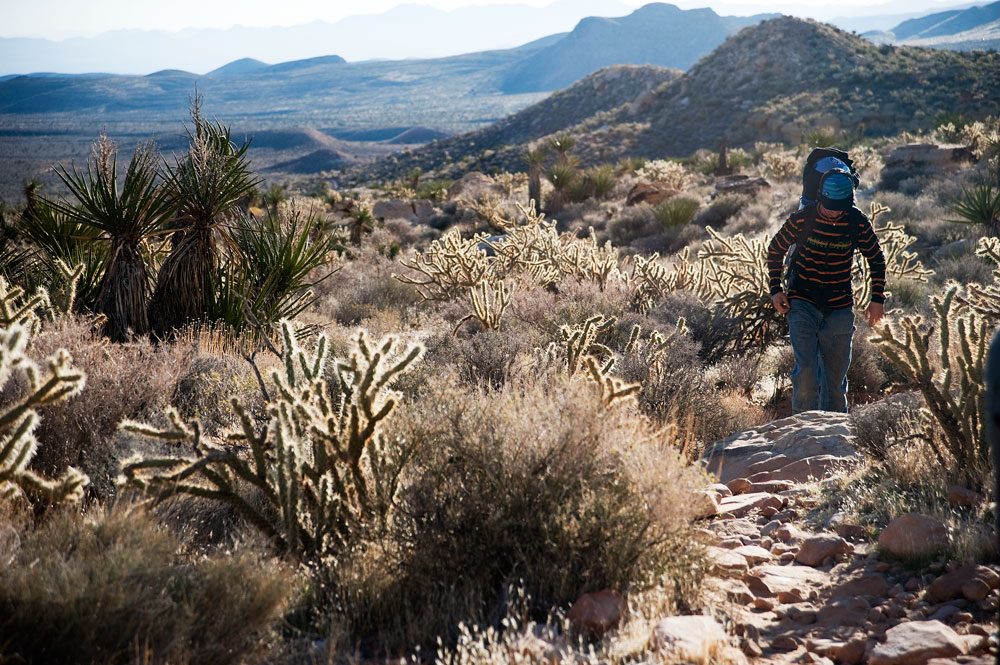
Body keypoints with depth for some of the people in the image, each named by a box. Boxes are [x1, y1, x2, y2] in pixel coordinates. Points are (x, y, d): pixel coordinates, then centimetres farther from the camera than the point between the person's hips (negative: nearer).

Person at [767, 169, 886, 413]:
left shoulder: (858, 223, -5)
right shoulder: (802, 218, -9)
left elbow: (876, 260, 11)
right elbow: (775, 250, 6)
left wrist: (877, 299, 3)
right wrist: (775, 289, -2)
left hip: (840, 309, 2)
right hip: (802, 304, -2)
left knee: (836, 374, 8)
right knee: (806, 370, -16)